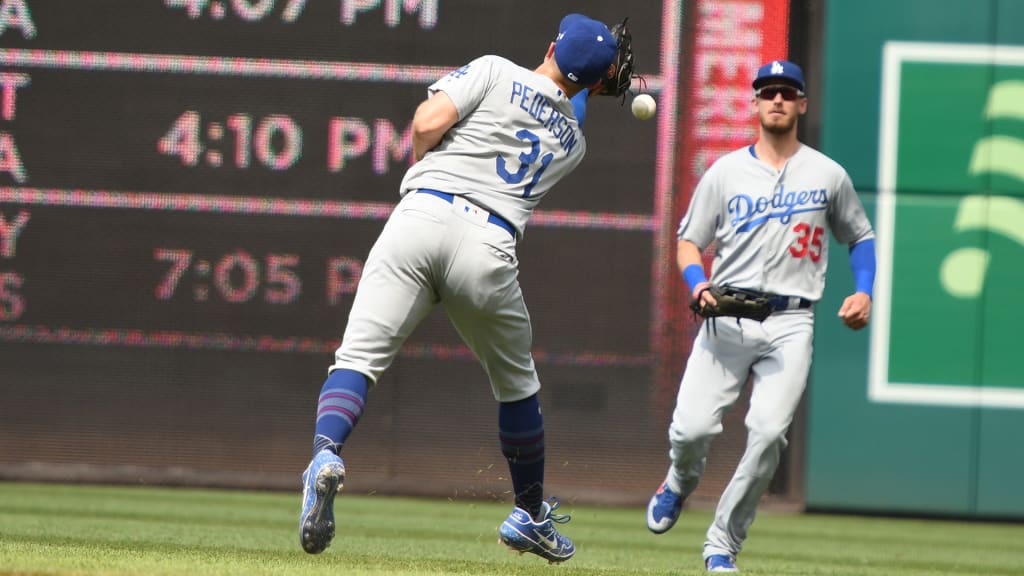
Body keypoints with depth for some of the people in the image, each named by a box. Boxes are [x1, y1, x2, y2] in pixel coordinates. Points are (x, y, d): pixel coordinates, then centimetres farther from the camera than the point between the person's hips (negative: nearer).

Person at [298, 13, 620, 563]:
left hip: (422, 214, -2)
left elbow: (428, 121, -2)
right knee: (516, 383, 23)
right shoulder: (573, 140, 22)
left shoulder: (494, 72, 11)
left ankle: (326, 454, -36)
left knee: (359, 355, -7)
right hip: (489, 249, 2)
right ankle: (530, 516, 35)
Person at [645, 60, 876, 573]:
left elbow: (860, 238, 20)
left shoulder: (828, 175, 10)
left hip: (790, 324, 0)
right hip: (726, 321, 0)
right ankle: (679, 484, 27)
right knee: (691, 428, -12)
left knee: (769, 433, -18)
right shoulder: (725, 172, 9)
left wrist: (864, 292, 3)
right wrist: (697, 283, -9)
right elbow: (689, 241, 12)